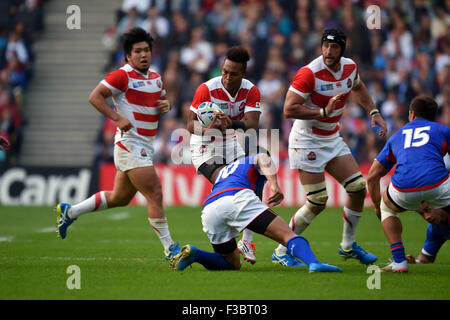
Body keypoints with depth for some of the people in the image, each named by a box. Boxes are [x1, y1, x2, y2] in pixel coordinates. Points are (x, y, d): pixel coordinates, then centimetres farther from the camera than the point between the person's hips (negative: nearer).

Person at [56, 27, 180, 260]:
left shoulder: (155, 78, 13)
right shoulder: (123, 75, -11)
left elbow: (162, 100, 28)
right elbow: (95, 97, -13)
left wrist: (166, 105, 4)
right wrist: (118, 118, -22)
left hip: (144, 148, 9)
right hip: (130, 144, -9)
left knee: (120, 198, 16)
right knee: (154, 193, -13)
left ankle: (69, 212, 30)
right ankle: (169, 248, -8)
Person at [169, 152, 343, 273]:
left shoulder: (223, 170, 45)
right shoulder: (254, 159, 28)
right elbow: (263, 158, 4)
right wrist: (274, 185, -12)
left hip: (208, 210, 5)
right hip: (237, 198, -5)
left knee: (233, 265, 21)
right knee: (287, 235, -10)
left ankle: (193, 254, -1)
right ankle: (314, 263, -38)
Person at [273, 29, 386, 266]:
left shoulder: (350, 67, 0)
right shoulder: (309, 73, -22)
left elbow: (357, 87, 24)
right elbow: (289, 109, -26)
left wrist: (373, 112, 15)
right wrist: (323, 112, -29)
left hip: (332, 139, 7)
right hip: (307, 141, -7)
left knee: (358, 188, 2)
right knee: (317, 202, -10)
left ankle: (348, 246, 20)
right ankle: (282, 251, 4)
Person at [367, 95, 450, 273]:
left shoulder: (396, 136, 31)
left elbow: (372, 176, 30)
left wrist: (377, 208, 42)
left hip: (404, 189, 2)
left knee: (386, 207, 33)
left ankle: (399, 261, 18)